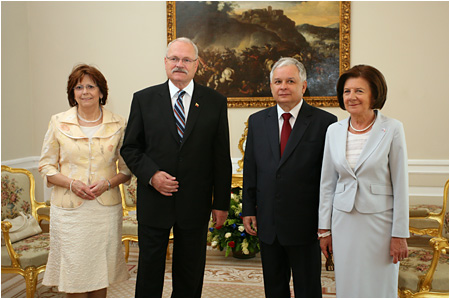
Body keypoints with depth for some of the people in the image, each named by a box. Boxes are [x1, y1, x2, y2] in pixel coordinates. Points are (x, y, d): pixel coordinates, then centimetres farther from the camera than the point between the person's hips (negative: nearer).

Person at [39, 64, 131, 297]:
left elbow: (127, 168, 7)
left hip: (106, 208, 1)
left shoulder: (118, 125, 2)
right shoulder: (58, 123, 3)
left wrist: (107, 184, -12)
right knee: (73, 272, 4)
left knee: (100, 272, 9)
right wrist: (72, 183, -12)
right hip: (69, 209, 0)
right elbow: (46, 166, 5)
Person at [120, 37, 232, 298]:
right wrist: (151, 175, -13)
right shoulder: (144, 99, 2)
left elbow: (222, 157, 1)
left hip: (195, 204, 0)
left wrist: (222, 203, -1)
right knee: (150, 267, 11)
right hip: (154, 202, 0)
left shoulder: (215, 102, 1)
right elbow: (130, 148, 4)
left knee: (191, 271, 14)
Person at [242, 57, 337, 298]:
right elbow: (250, 169, 9)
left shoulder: (324, 122, -6)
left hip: (305, 224, -3)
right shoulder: (257, 121, 7)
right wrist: (248, 209, 5)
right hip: (267, 222, 4)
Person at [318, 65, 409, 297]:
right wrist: (324, 228, 7)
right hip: (344, 221, 3)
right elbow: (327, 183, 8)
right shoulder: (334, 131, 4)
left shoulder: (392, 129, -7)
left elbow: (400, 184, -6)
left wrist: (399, 234, -7)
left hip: (379, 220, -3)